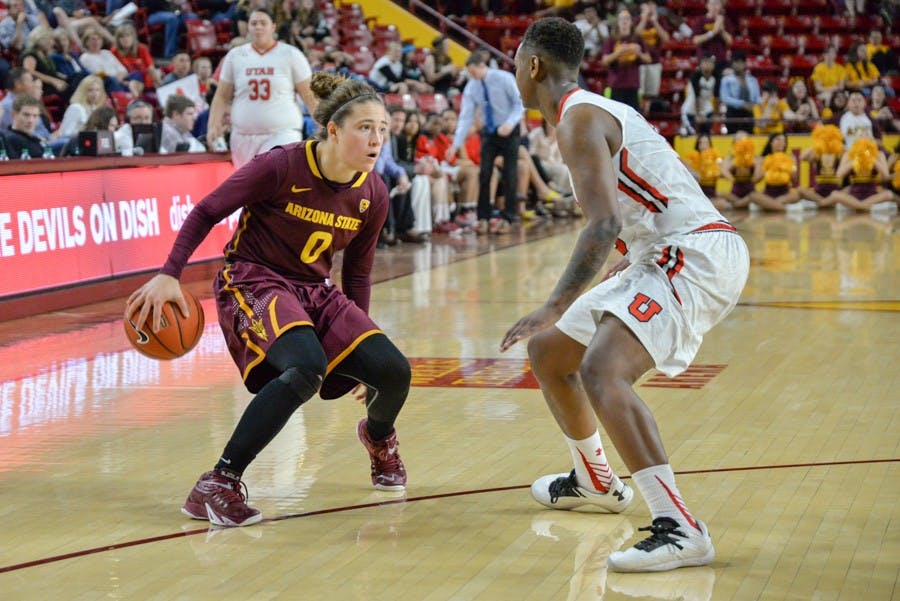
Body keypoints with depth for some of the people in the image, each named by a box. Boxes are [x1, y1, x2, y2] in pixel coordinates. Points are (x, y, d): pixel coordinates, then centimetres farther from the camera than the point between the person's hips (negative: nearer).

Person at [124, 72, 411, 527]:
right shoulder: (281, 166, -19)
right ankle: (216, 486, -27)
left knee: (393, 372, -11)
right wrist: (168, 275, -18)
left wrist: (359, 336, 15)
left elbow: (357, 272, 12)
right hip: (253, 282, -6)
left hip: (315, 291, 6)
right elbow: (206, 212, -9)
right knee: (305, 369, -35)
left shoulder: (373, 195, -2)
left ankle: (378, 436, 29)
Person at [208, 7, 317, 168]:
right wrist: (213, 125, -4)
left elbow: (309, 95, 1)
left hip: (282, 134, -3)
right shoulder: (235, 56, 7)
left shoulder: (290, 55, 1)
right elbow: (221, 96, 10)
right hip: (244, 137, 4)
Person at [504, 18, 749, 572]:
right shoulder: (597, 111, 20)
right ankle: (595, 482, 40)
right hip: (664, 256, 11)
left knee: (602, 370, -30)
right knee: (547, 351, 19)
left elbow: (605, 223, -25)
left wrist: (558, 306, -30)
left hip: (695, 254, -11)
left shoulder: (580, 117, -11)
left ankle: (680, 530, -36)